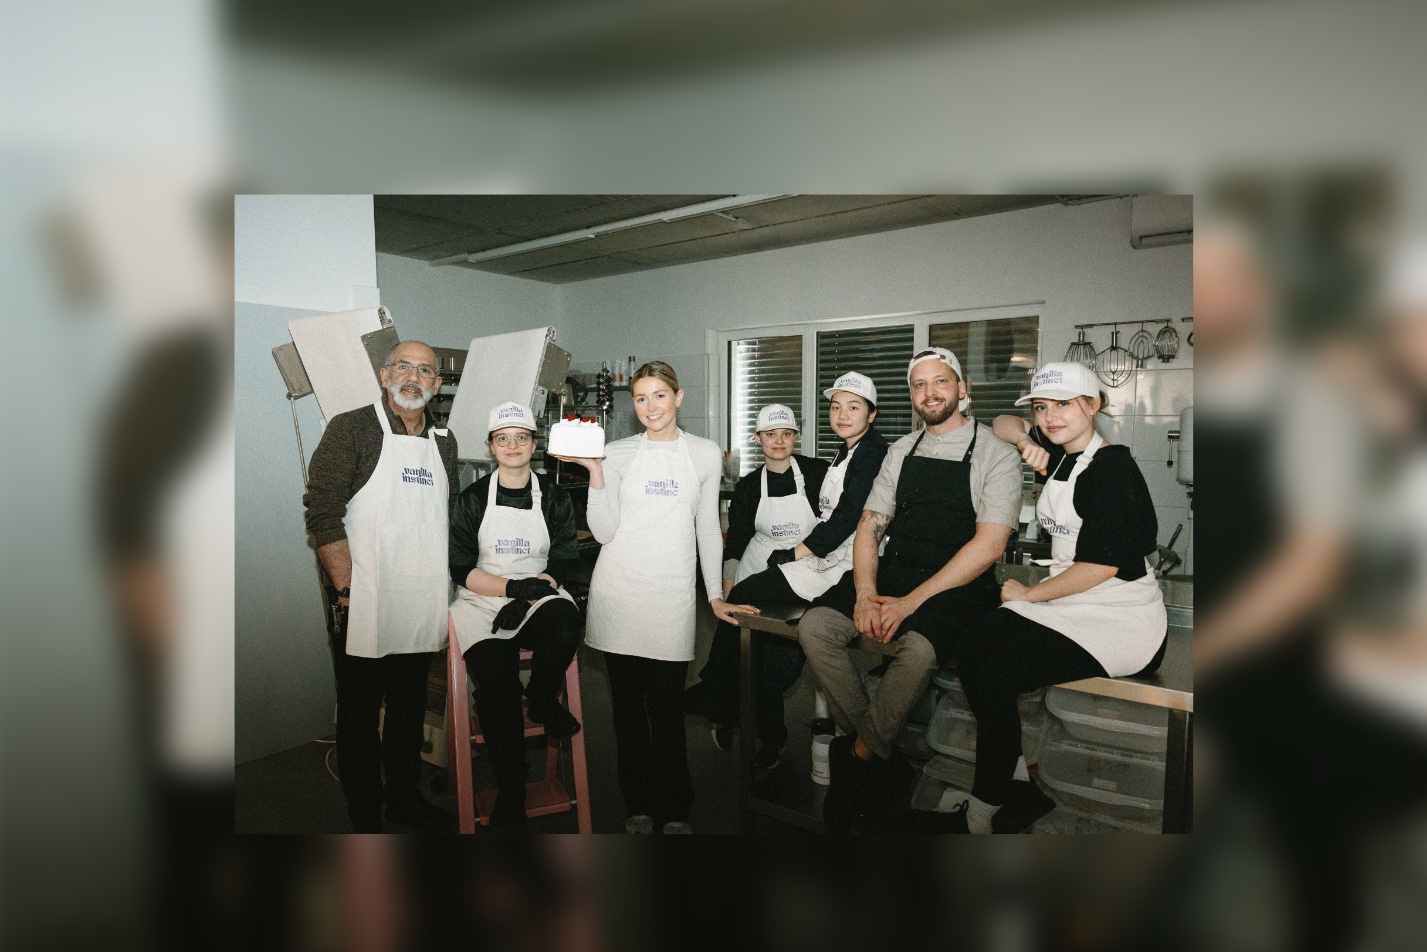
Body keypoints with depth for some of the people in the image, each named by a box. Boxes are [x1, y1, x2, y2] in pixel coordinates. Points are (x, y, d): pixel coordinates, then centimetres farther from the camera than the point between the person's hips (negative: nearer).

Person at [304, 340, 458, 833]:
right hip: (363, 603, -5)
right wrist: (346, 589, -16)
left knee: (411, 706, 18)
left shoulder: (443, 442, 11)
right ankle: (366, 820, 21)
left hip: (423, 604, 5)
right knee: (359, 714, 6)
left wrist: (447, 583, 12)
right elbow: (322, 513, -12)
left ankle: (404, 797, 35)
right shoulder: (351, 429, -6)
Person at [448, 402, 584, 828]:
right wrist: (513, 587, -14)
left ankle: (542, 699, -5)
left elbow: (563, 561, 2)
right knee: (497, 686, -25)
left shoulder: (554, 499, 8)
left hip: (539, 596, 1)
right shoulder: (471, 499, 6)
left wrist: (527, 598, -15)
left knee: (565, 622, -36)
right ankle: (510, 794, -10)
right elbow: (461, 569, 1)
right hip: (482, 602, 0)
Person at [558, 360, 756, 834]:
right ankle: (638, 804, 23)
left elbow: (707, 528, 11)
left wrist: (715, 594, 9)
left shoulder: (705, 453, 7)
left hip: (672, 592, -1)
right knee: (627, 701, 8)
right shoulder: (616, 453, 5)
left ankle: (675, 810, 17)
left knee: (667, 704, 0)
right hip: (619, 591, 1)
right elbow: (603, 532, -1)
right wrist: (594, 473, -10)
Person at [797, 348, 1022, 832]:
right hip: (893, 570, 5)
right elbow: (870, 527, 11)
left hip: (958, 584, -5)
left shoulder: (996, 454, -2)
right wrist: (865, 594, -9)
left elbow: (989, 545, -12)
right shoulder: (902, 450, 14)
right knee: (815, 626, -18)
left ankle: (860, 757, -11)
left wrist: (912, 601, -20)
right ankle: (873, 751, -5)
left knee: (916, 648, -35)